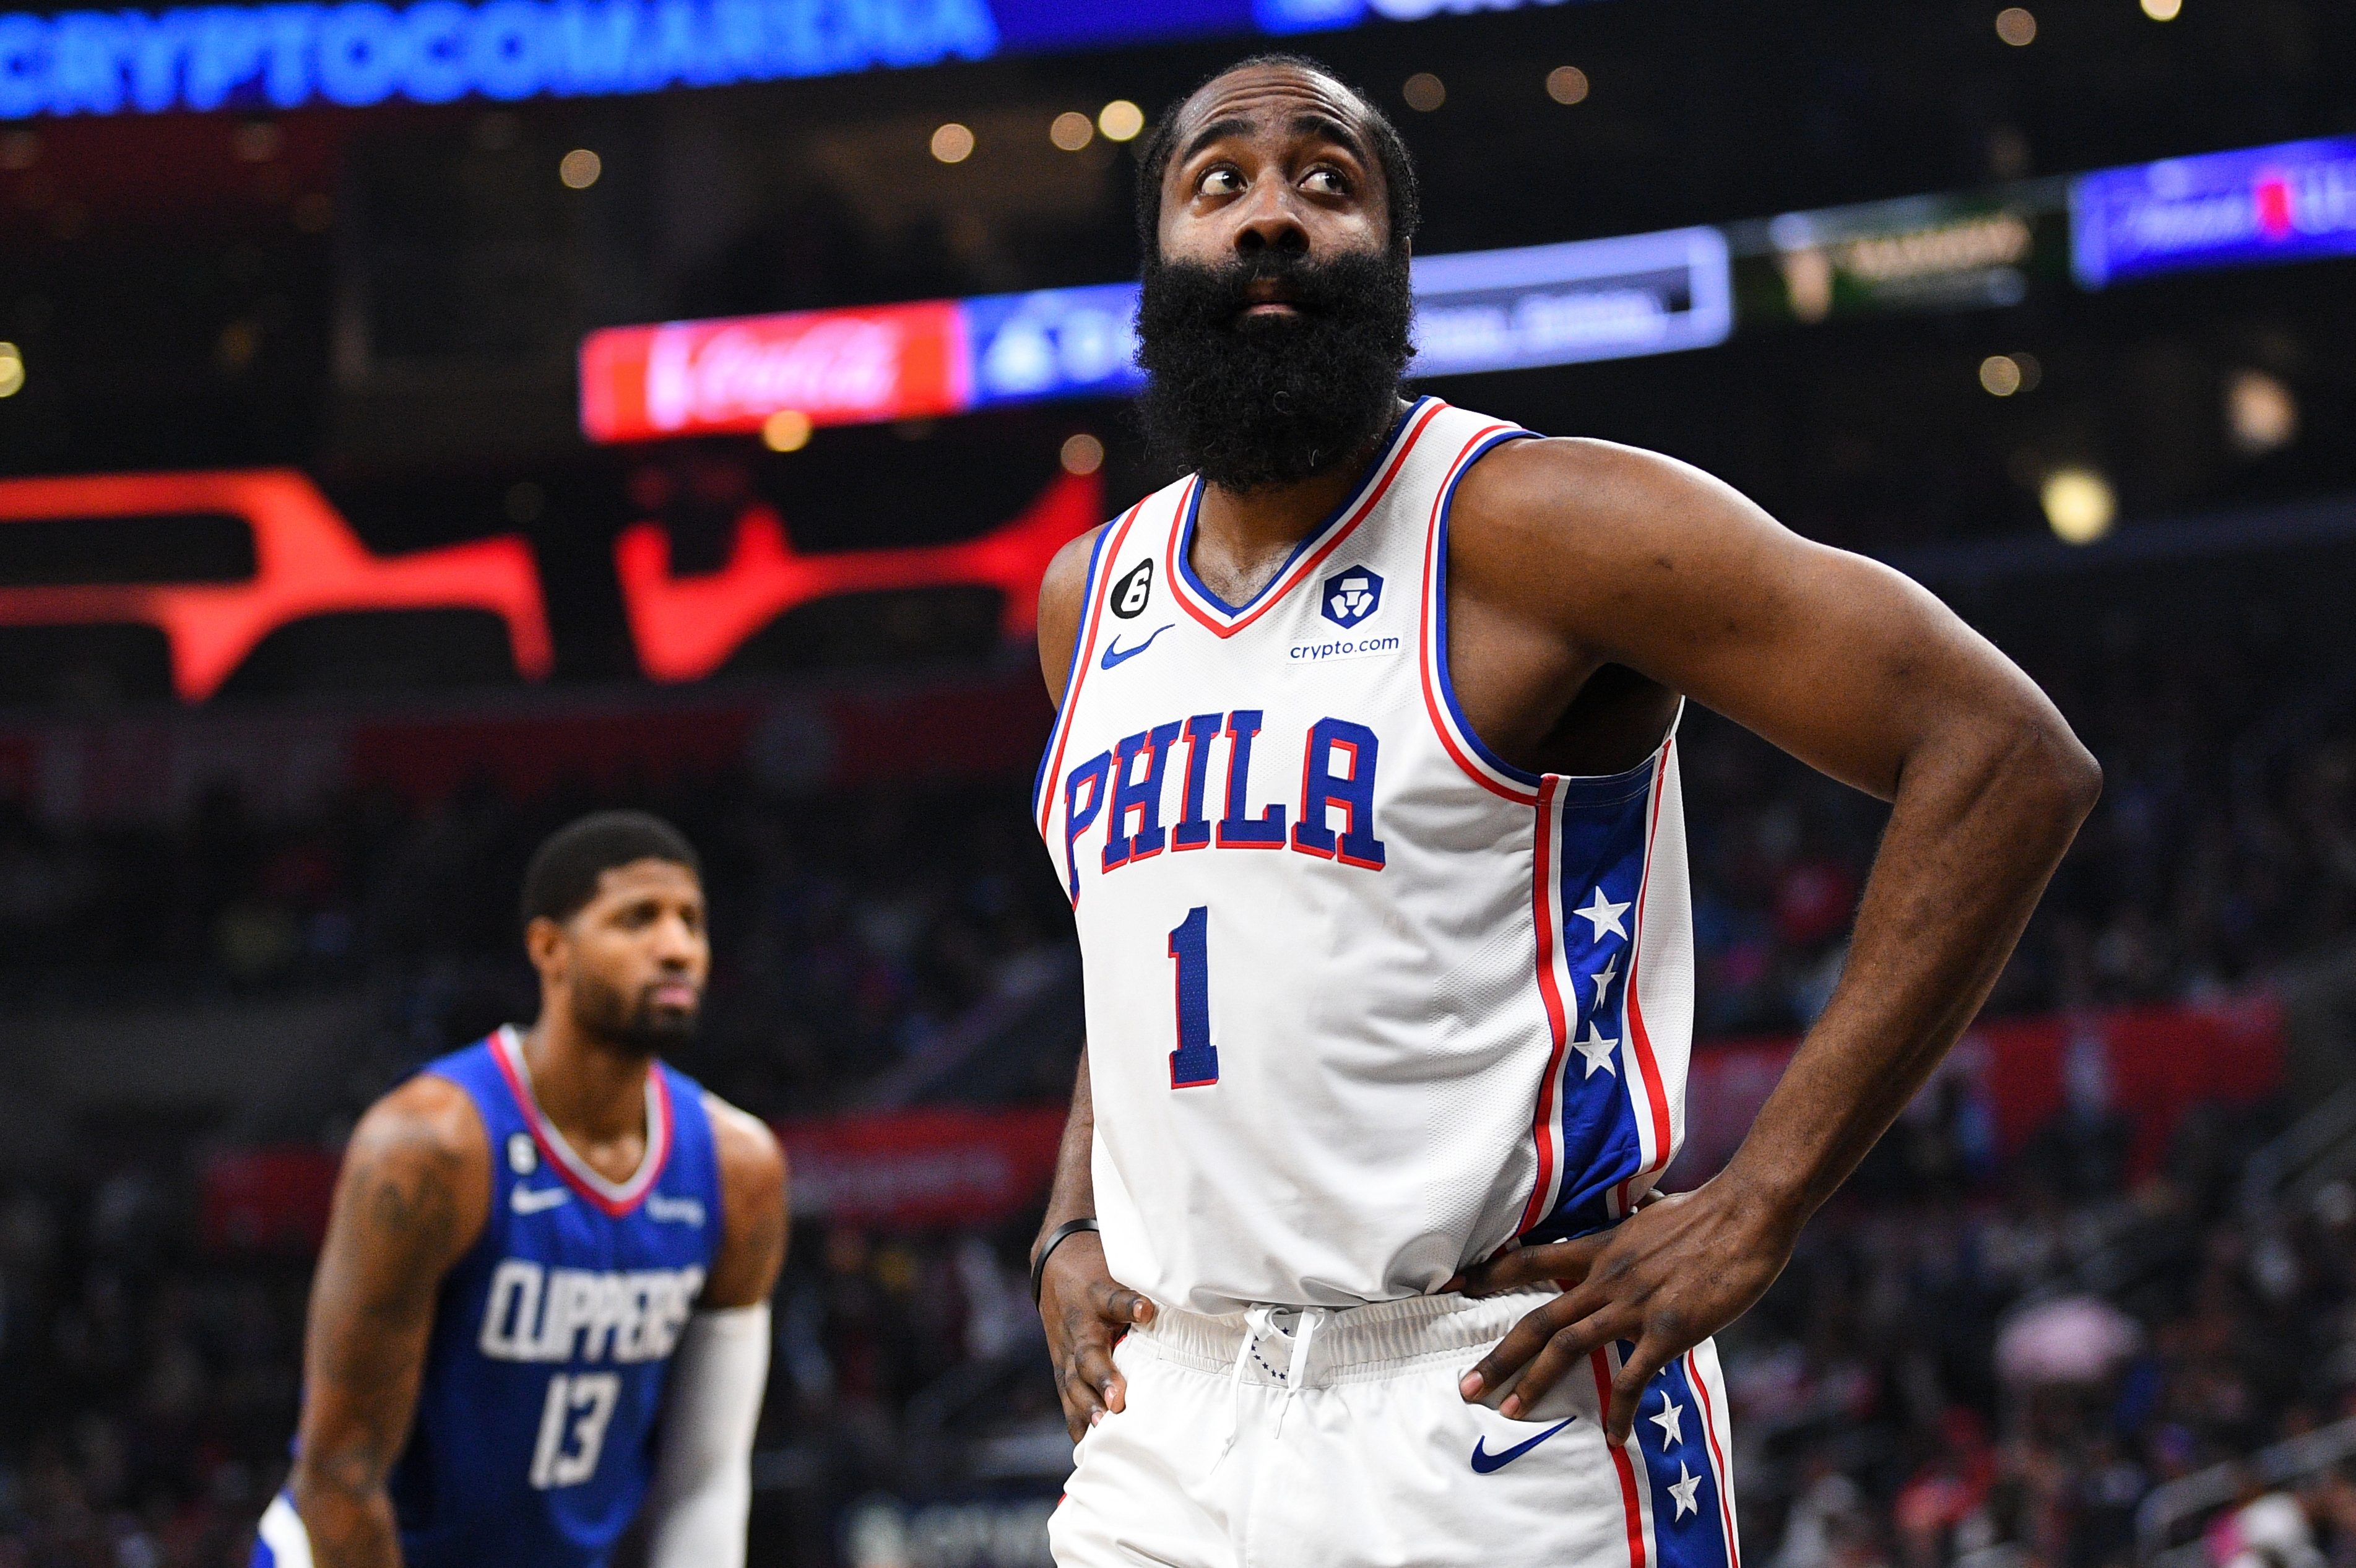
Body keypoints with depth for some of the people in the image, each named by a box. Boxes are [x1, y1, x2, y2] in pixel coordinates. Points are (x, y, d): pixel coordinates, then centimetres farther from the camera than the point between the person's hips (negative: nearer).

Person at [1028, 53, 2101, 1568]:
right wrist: (1070, 1232, 12)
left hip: (1492, 1423, -6)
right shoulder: (1090, 599, 12)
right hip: (1163, 1435, 6)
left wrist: (1754, 1210, -17)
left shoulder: (1531, 522, -9)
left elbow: (2006, 756, -16)